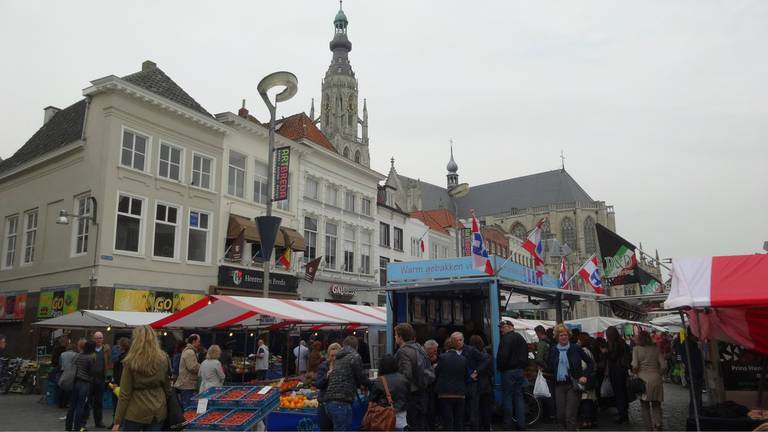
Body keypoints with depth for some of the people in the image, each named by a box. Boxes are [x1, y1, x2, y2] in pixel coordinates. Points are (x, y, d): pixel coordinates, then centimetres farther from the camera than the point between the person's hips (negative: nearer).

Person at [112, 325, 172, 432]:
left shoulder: (130, 362, -10)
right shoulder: (163, 360, -1)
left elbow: (124, 394, -8)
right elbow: (167, 388, 6)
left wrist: (117, 421, -2)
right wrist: (168, 409, 17)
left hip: (135, 412, -2)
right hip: (158, 412, 3)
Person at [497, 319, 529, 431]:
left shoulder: (506, 339, -13)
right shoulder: (521, 338, 14)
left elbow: (502, 356, -20)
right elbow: (525, 355, 17)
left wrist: (501, 368, -7)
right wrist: (523, 367, 18)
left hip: (509, 371, -7)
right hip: (520, 371, 8)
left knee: (507, 397, 0)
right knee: (519, 397, 10)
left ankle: (508, 424, 3)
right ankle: (521, 424, 11)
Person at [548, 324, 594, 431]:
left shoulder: (576, 348, -1)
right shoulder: (553, 350, 7)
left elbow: (590, 363, 6)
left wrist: (585, 375, -3)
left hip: (573, 385, -3)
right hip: (559, 386, 4)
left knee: (570, 416, -7)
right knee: (560, 416, 6)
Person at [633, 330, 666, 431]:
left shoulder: (636, 348, -1)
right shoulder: (655, 348, 7)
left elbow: (635, 365, -10)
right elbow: (663, 365, 2)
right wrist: (657, 373, 16)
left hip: (643, 379, -2)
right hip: (656, 378, 2)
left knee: (645, 406, 13)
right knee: (656, 404, 16)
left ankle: (649, 428, 12)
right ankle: (658, 423, -6)